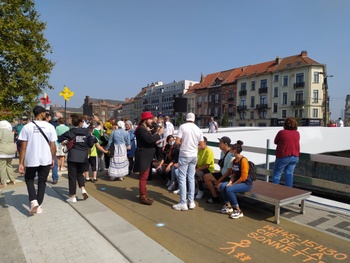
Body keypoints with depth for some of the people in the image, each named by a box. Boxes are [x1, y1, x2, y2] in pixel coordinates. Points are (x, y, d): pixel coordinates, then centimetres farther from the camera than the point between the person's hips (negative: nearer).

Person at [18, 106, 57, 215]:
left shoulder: (27, 127, -6)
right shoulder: (50, 127, -5)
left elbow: (23, 147, -7)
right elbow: (53, 146, -4)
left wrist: (21, 163, 0)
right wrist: (53, 159, 10)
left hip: (31, 160, 0)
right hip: (46, 160, 1)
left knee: (29, 179, 21)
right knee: (42, 181, 16)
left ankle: (33, 201, 4)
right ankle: (39, 206, 20)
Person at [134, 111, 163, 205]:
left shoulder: (145, 129, 16)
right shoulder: (141, 129, -17)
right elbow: (150, 140, -29)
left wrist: (155, 134, 2)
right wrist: (159, 134, -19)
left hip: (146, 156, 11)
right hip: (143, 156, -11)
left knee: (144, 176, 17)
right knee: (143, 177, -4)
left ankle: (144, 194, 28)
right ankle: (142, 197, 5)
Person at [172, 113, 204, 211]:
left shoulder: (182, 126, -8)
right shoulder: (198, 129, 4)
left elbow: (177, 142, -13)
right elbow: (202, 146, 4)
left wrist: (183, 143, 8)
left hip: (184, 155, -4)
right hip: (194, 156, 5)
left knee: (182, 178, 1)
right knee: (191, 178, 12)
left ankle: (183, 203, 3)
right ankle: (191, 202, 17)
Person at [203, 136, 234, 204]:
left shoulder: (231, 155, -23)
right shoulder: (222, 152, 6)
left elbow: (229, 171, -22)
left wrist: (219, 180, -17)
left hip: (228, 177, -9)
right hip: (222, 174, 9)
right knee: (206, 176, 1)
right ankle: (214, 196, 3)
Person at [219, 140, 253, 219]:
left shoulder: (243, 160, -18)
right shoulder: (234, 161, 9)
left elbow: (243, 177, -20)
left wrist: (232, 184, -16)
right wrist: (230, 182, -3)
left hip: (246, 183, -8)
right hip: (237, 181, 8)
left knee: (229, 189, -29)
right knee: (221, 186, -13)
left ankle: (238, 211, -14)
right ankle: (228, 206, 0)